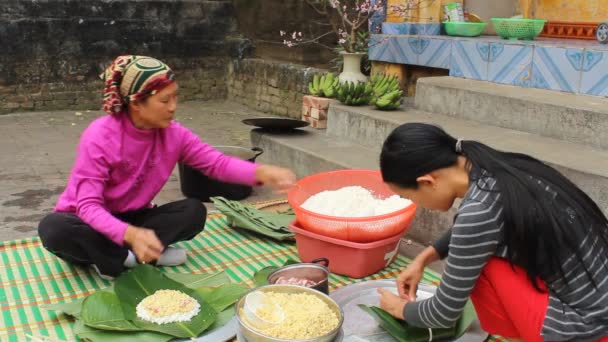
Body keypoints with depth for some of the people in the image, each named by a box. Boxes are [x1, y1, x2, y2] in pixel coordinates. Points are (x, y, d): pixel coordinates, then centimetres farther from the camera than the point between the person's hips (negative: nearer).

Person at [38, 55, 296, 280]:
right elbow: (89, 206, -30)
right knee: (53, 229, -36)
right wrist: (130, 235, -48)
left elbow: (217, 162, -12)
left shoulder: (173, 134, -11)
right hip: (92, 222, -4)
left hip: (131, 218, 4)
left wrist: (262, 173, -32)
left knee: (194, 211, -19)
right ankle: (140, 258, -25)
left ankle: (113, 257, -20)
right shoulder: (100, 137, -26)